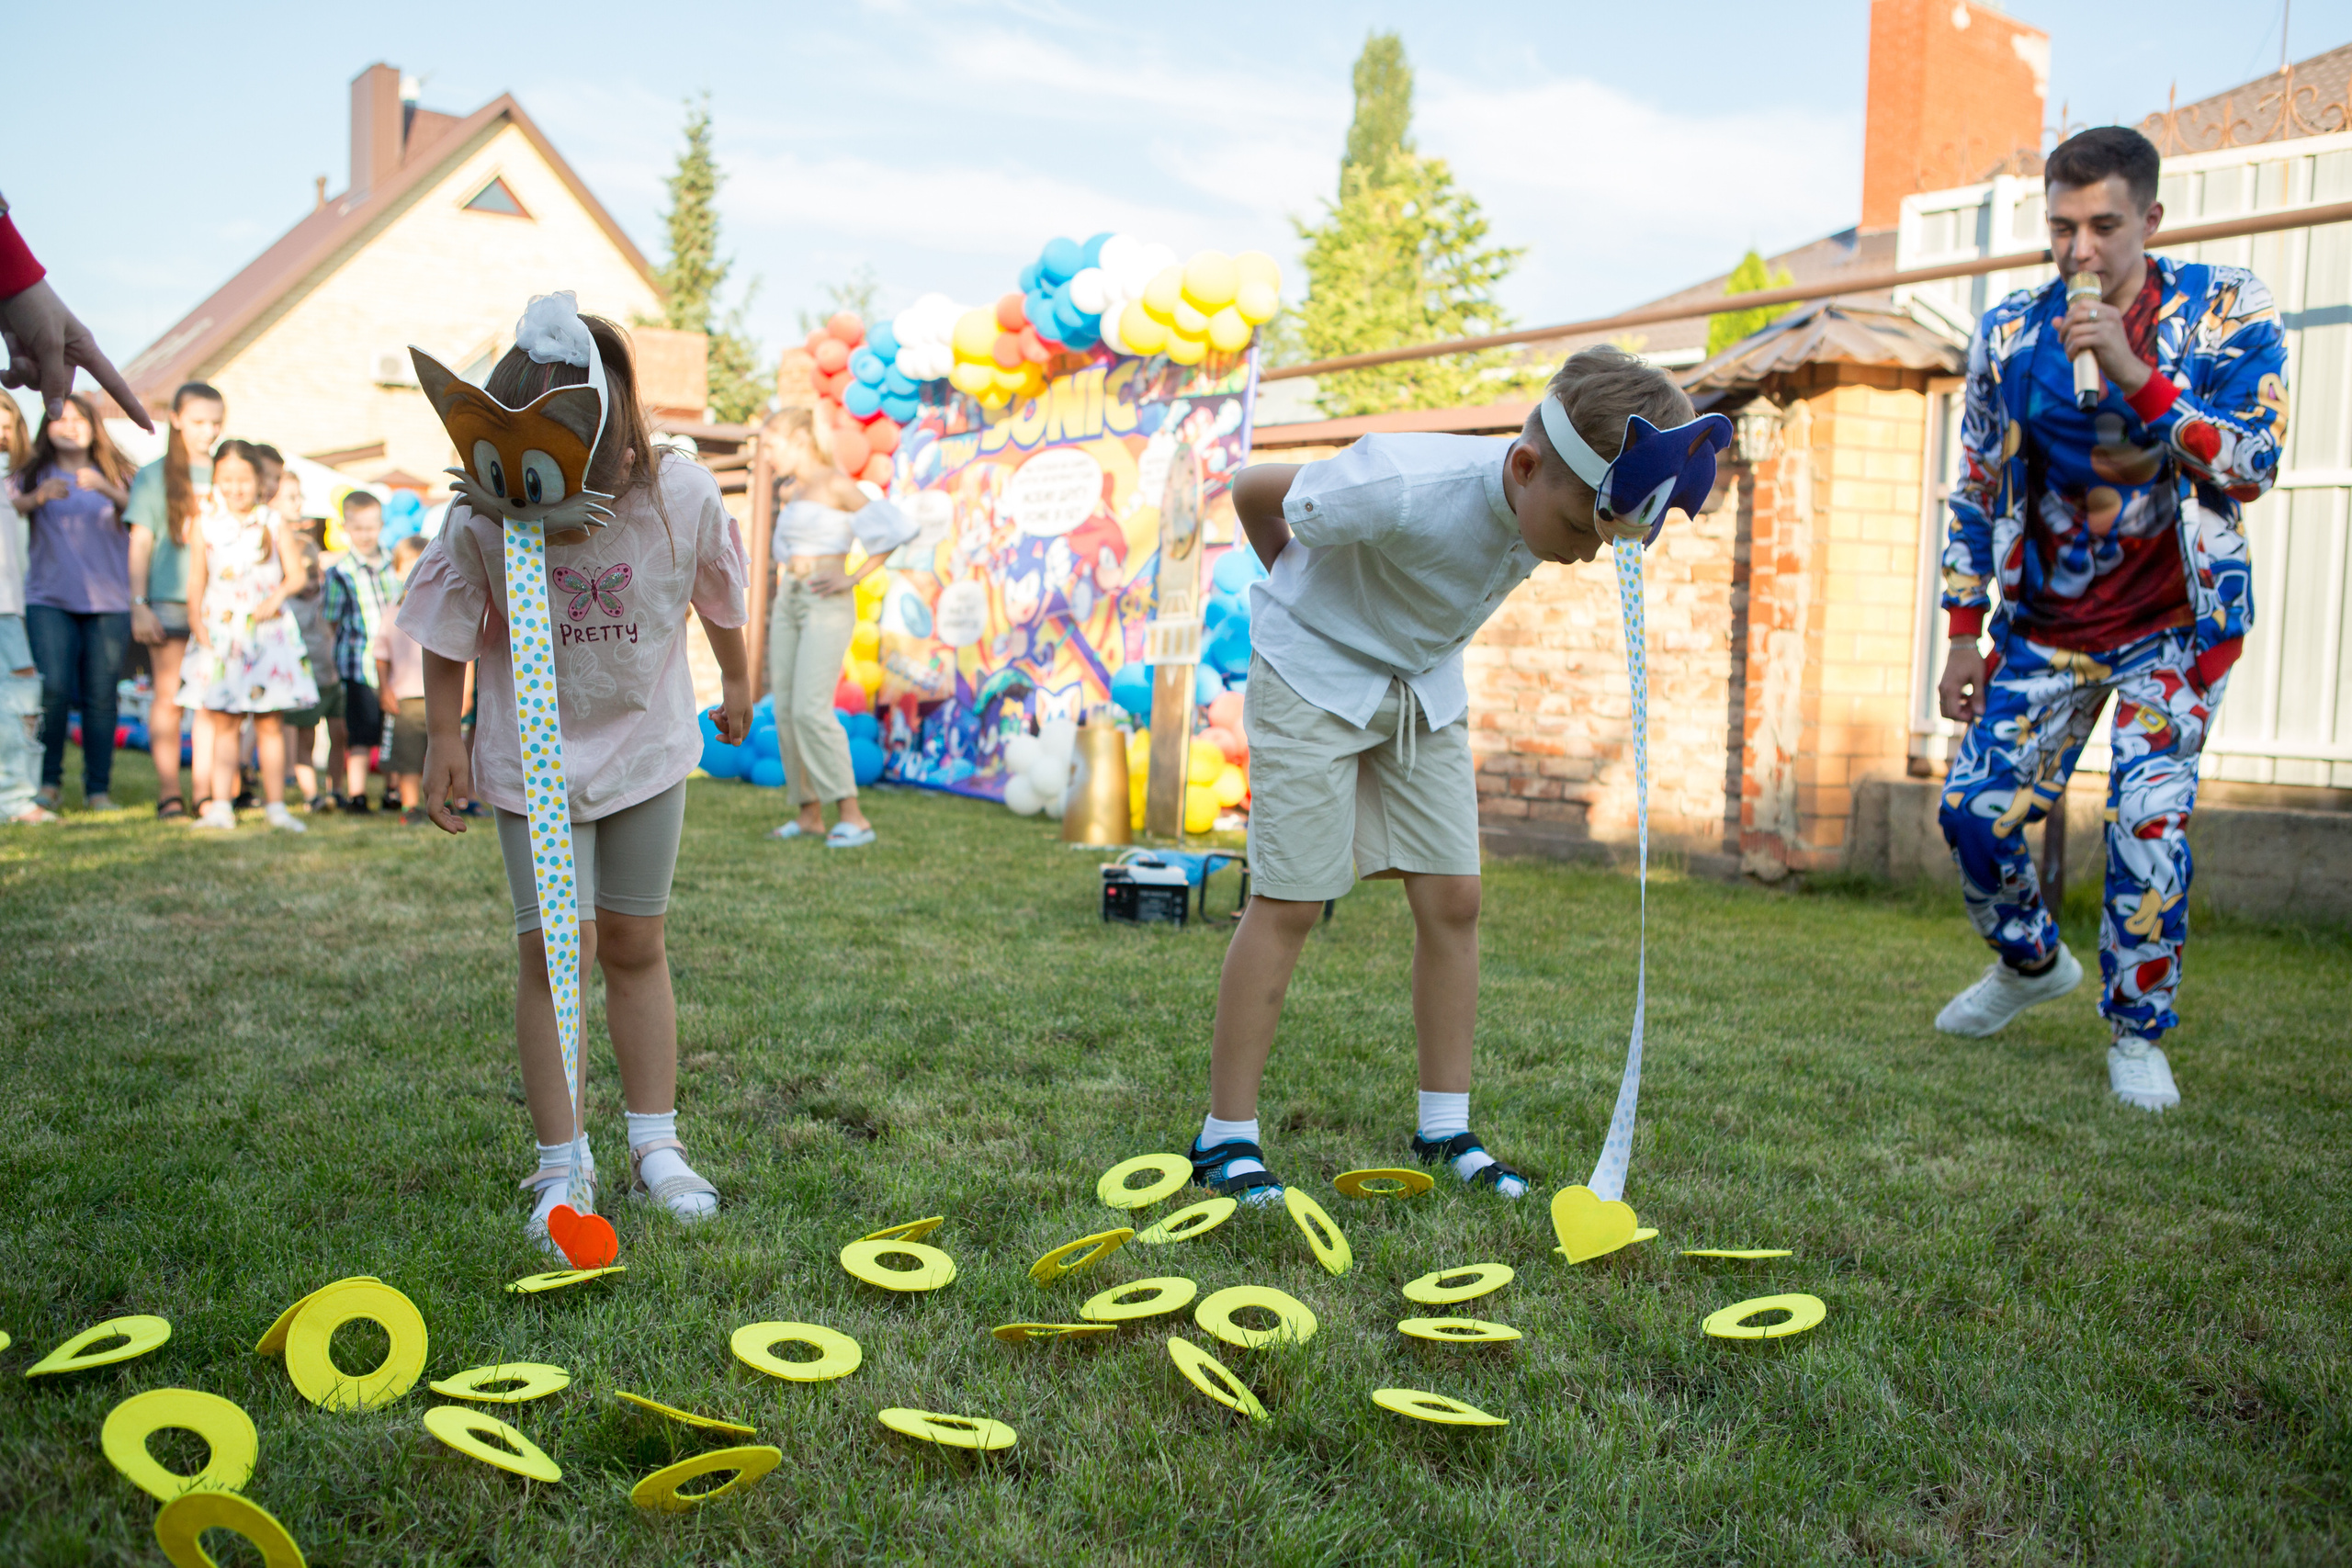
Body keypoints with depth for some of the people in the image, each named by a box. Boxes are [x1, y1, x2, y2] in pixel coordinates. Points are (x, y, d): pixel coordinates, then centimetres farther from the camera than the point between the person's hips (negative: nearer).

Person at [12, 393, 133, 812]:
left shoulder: (114, 476, 13)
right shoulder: (34, 473, 12)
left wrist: (106, 490, -23)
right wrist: (39, 497, -25)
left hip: (109, 603, 1)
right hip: (49, 600, 0)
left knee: (100, 696, -3)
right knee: (54, 690, -12)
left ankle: (98, 788, 4)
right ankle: (47, 781, 2)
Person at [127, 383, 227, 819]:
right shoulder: (154, 476, 6)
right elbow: (140, 543, 4)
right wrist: (138, 604, -3)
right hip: (169, 601, -2)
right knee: (168, 694, -1)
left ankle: (204, 788, 4)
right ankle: (167, 789, 3)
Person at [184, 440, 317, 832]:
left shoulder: (272, 523, 3)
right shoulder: (206, 524, 5)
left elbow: (296, 574, 3)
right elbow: (197, 578, 9)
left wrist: (278, 595, -16)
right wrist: (196, 620, -2)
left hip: (268, 633, -1)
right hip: (221, 634, 1)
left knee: (270, 724, 1)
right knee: (223, 723, 2)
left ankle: (275, 805, 6)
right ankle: (220, 805, 5)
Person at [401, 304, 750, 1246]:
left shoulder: (680, 496, -18)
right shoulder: (483, 519, -20)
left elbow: (720, 601, 2)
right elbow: (452, 633, -4)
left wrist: (737, 683, 16)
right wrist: (442, 738, -4)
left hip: (647, 751, 1)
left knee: (635, 948, 10)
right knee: (555, 950, -7)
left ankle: (655, 1147, 20)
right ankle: (562, 1169, 5)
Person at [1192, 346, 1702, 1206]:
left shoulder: (1554, 501, -15)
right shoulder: (1401, 486, -34)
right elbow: (1254, 490, -15)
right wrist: (1303, 597, 2)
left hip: (1424, 684, 6)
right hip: (1314, 673, -6)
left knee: (1452, 897, 1)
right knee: (1289, 901, -8)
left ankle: (1446, 1130, 13)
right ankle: (1226, 1138, 1)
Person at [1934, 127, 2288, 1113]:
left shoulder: (2225, 311, -9)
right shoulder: (2010, 334, -2)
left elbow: (2253, 467, -20)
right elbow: (1976, 493, 6)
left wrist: (2138, 377, -31)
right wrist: (1965, 634, 3)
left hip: (2172, 625, -3)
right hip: (2046, 625, 3)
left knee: (2148, 820, -13)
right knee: (1974, 808, -1)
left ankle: (2137, 1032, 8)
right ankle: (2031, 960, 29)